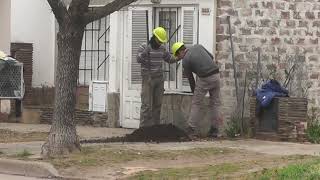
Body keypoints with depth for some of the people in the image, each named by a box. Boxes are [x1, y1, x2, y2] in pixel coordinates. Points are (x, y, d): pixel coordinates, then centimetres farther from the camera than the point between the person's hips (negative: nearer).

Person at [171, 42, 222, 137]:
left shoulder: (185, 61, 0)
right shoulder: (198, 46, 13)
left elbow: (190, 79, 8)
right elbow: (211, 57, 18)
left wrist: (194, 92, 20)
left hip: (204, 79, -5)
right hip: (216, 75, 5)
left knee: (196, 104, 6)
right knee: (215, 103, 12)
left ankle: (191, 129, 3)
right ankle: (215, 130, 13)